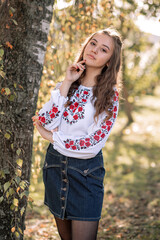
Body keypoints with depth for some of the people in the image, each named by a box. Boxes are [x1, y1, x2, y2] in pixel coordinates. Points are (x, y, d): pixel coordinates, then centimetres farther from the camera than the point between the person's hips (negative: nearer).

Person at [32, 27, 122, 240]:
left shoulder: (109, 95, -8)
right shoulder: (66, 84, 4)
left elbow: (93, 144, -16)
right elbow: (46, 122, -12)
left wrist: (51, 137, -11)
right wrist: (67, 84, -14)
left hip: (86, 171, -4)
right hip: (55, 165, 4)